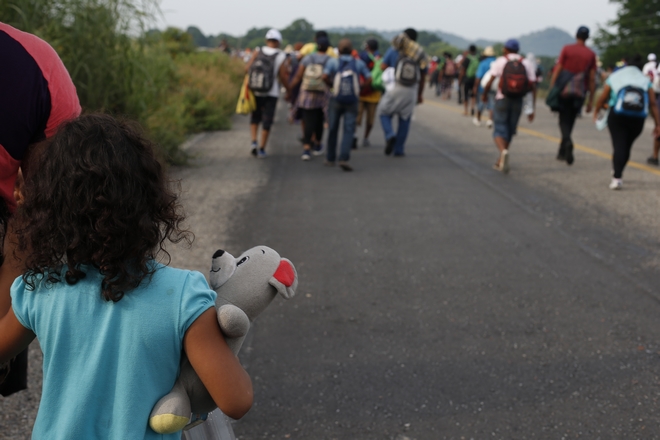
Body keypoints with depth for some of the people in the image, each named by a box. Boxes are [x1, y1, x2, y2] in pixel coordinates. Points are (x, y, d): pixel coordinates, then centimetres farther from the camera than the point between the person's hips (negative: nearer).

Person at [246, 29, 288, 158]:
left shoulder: (257, 52, -7)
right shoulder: (280, 57, -10)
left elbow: (247, 68, -8)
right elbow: (284, 77, -8)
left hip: (255, 91, 2)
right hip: (271, 93, -2)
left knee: (255, 117, 20)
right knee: (267, 121, 7)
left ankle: (254, 142, 3)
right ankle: (262, 149, 9)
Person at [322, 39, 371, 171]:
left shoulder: (333, 61, -1)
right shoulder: (359, 63, 3)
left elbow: (325, 77, -15)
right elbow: (369, 79, -1)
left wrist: (331, 84, 4)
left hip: (336, 99, 0)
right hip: (352, 101, 0)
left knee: (333, 129, 13)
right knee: (349, 130, -5)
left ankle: (330, 159, 22)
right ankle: (344, 158, -22)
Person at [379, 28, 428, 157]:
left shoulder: (394, 50, 1)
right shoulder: (421, 56, 8)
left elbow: (382, 67, -5)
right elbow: (422, 78, 13)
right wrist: (420, 95, 22)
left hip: (394, 89, -2)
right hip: (411, 92, 2)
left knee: (385, 114, 13)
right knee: (404, 120, 12)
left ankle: (390, 136, -14)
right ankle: (399, 149, 13)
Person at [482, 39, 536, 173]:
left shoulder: (500, 62, -2)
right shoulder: (527, 64, 4)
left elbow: (490, 82, -8)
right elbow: (533, 87, -1)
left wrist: (484, 94, 11)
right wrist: (532, 109, 2)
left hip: (502, 100, -2)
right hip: (518, 102, 3)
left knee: (499, 131, 1)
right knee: (509, 131, 17)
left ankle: (503, 152, -30)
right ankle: (500, 161, 25)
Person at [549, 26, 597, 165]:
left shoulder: (567, 49, -1)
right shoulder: (591, 54, 3)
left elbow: (557, 70, -5)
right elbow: (592, 79, 3)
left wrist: (551, 89, -1)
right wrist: (590, 100, 8)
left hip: (564, 91, -2)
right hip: (580, 93, 2)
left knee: (564, 120, 3)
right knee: (570, 121, 14)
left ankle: (568, 142, -26)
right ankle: (562, 152, 19)